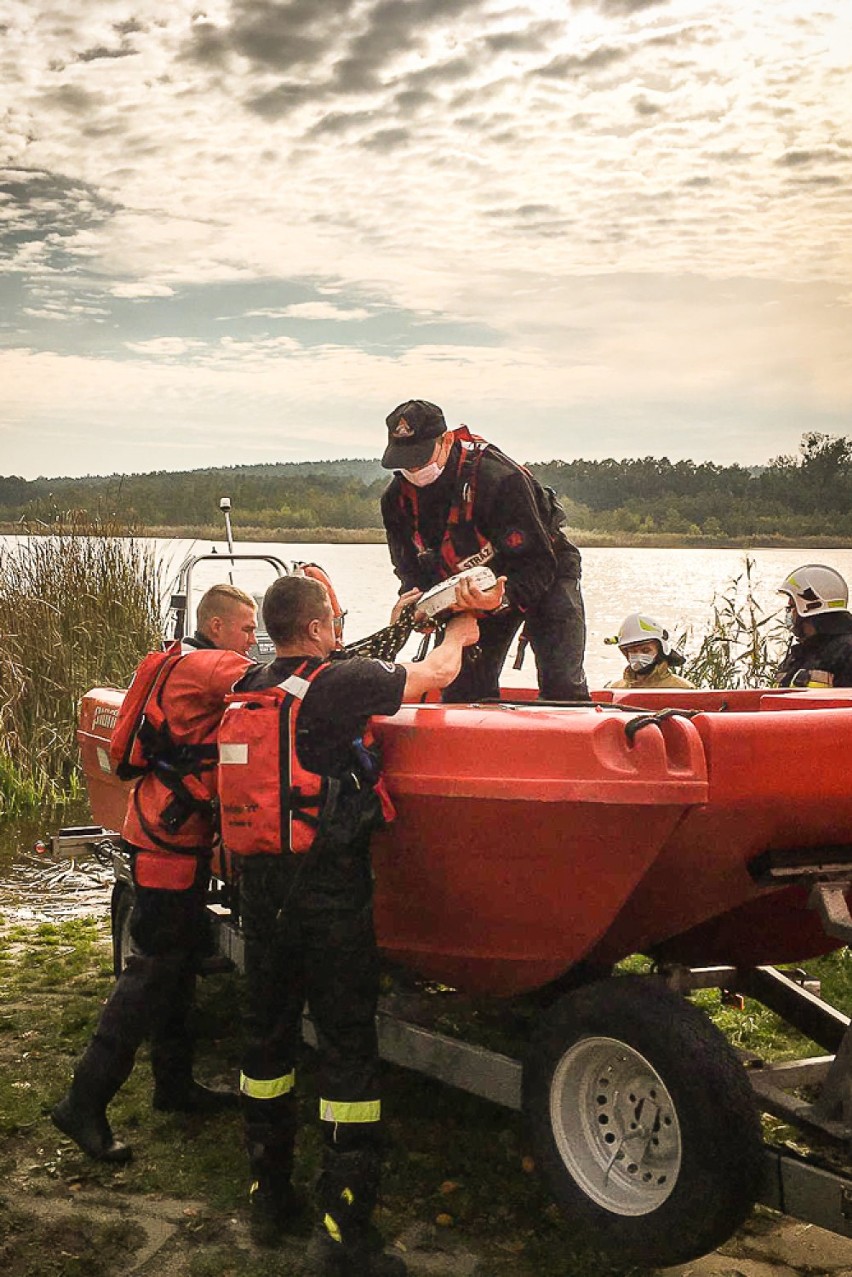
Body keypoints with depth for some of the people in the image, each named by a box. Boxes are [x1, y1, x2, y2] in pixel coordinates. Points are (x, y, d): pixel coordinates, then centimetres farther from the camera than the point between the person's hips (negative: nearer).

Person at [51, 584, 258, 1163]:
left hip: (178, 836, 11)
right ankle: (85, 1103, -3)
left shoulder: (186, 663, 17)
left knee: (179, 963, 17)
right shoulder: (206, 665, -15)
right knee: (153, 969, -8)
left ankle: (175, 1083, 29)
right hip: (169, 838, -11)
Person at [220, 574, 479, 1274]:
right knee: (348, 1045, 0)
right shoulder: (337, 683, -12)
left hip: (258, 887, 7)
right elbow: (438, 674, 0)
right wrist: (459, 632, 22)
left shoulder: (245, 692, 7)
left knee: (268, 1033, 17)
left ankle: (268, 1195, 29)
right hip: (329, 890, -7)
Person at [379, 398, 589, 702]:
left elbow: (537, 564, -30)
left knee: (561, 684, -18)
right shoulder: (397, 499, -15)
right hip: (475, 589, 5)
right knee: (462, 688, 0)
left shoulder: (500, 478, -33)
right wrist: (416, 602, -25)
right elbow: (411, 569, -3)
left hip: (547, 576, -5)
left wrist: (504, 597, -49)